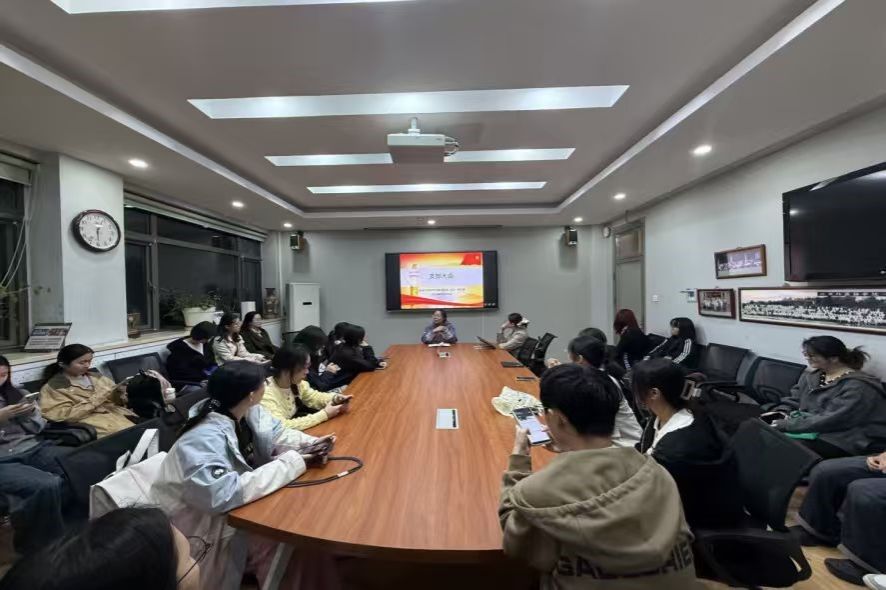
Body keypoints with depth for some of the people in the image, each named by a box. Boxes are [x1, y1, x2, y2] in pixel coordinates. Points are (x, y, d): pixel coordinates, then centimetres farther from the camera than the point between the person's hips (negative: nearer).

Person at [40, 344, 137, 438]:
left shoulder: (96, 377, 18)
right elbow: (64, 416, -7)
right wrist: (95, 400, -13)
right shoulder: (53, 387, 5)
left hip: (120, 414, 5)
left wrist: (119, 394, -1)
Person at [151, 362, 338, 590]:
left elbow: (276, 434, -1)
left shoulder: (248, 411, -12)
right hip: (201, 516, -7)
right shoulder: (203, 439, -34)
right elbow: (225, 495, -41)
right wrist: (290, 463, -35)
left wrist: (313, 444, -19)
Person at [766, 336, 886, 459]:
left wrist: (789, 425, -22)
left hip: (840, 440, -8)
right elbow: (794, 400, 17)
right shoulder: (811, 376, 11)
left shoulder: (858, 387, -14)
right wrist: (780, 412, -5)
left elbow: (832, 420, -22)